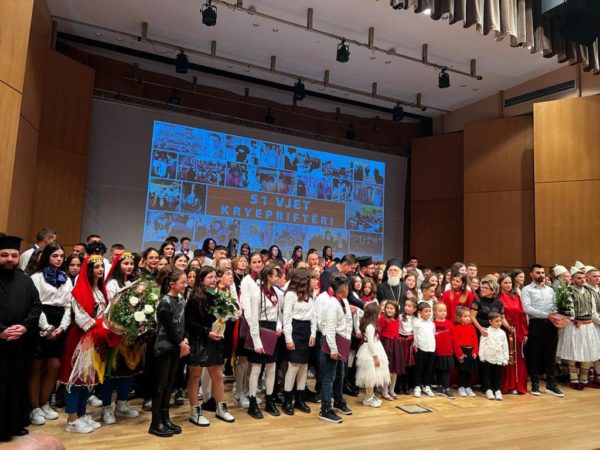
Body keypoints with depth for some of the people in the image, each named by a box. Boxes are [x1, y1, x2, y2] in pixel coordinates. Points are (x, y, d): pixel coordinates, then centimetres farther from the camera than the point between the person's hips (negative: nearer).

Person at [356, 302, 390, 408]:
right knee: (371, 376, -1)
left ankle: (371, 396, 25)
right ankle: (368, 399, 8)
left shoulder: (370, 325, 9)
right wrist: (376, 356, -19)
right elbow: (370, 343, -22)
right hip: (371, 353, -10)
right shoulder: (370, 327, -20)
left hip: (374, 351, 10)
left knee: (373, 376, 16)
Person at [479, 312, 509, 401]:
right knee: (487, 375, 4)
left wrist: (505, 359, 6)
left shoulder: (502, 333, 6)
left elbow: (505, 346, 9)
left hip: (499, 359, 3)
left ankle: (498, 390, 15)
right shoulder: (486, 332, -3)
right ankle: (488, 390, 12)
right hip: (488, 358, -2)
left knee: (498, 375, 6)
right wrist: (482, 356, -5)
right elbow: (482, 344, -3)